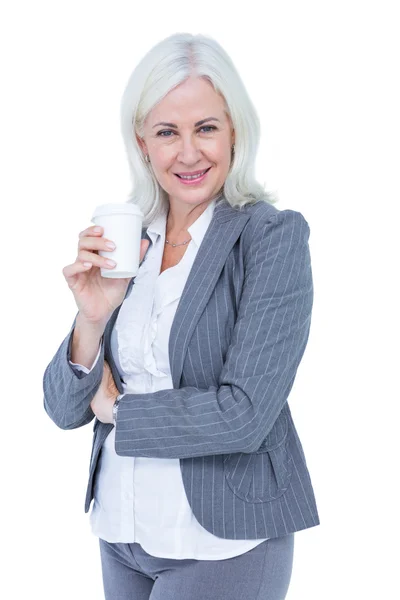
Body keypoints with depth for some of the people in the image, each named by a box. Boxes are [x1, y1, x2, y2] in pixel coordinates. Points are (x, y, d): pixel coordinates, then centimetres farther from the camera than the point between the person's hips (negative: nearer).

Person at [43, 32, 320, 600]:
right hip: (120, 531, 5)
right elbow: (65, 410, 0)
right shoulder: (121, 240, 2)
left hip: (222, 543, -5)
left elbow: (245, 414, -20)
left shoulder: (274, 235, -13)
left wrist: (115, 409, -8)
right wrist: (93, 317, -17)